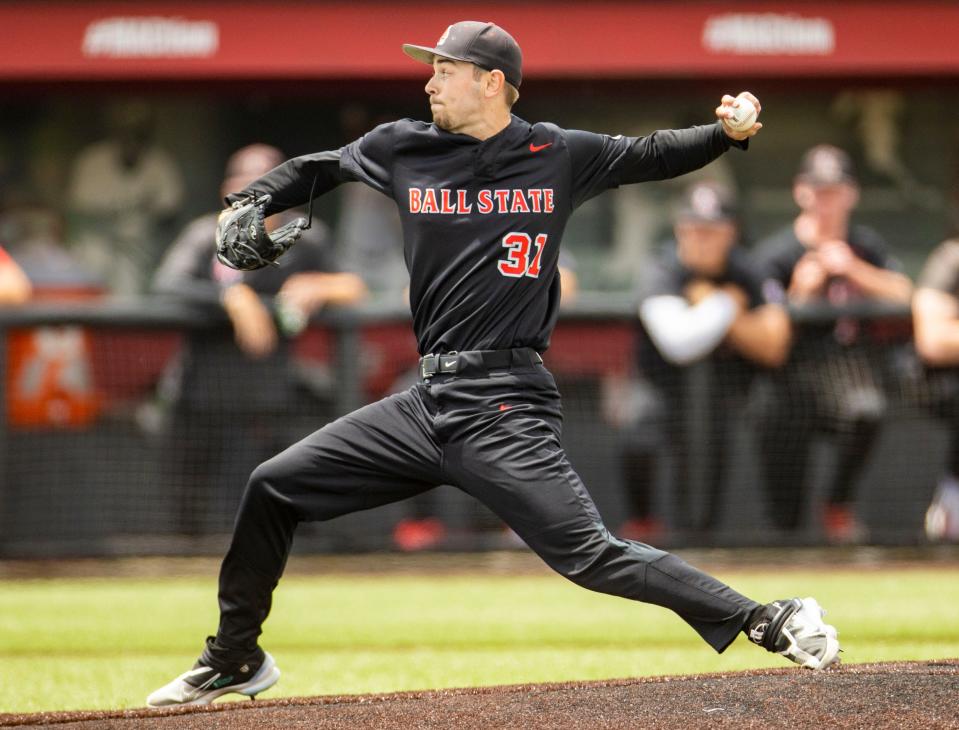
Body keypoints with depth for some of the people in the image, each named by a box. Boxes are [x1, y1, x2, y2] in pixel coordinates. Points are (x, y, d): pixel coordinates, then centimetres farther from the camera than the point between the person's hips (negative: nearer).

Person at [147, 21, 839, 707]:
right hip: (426, 404, 5)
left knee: (591, 555, -18)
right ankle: (235, 659, 20)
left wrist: (726, 133, -8)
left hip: (506, 409, -5)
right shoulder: (404, 148, 9)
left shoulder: (558, 156, 0)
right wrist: (249, 205, 8)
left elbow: (652, 155, 10)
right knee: (273, 487, 4)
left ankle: (770, 621, -14)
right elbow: (315, 169, 24)